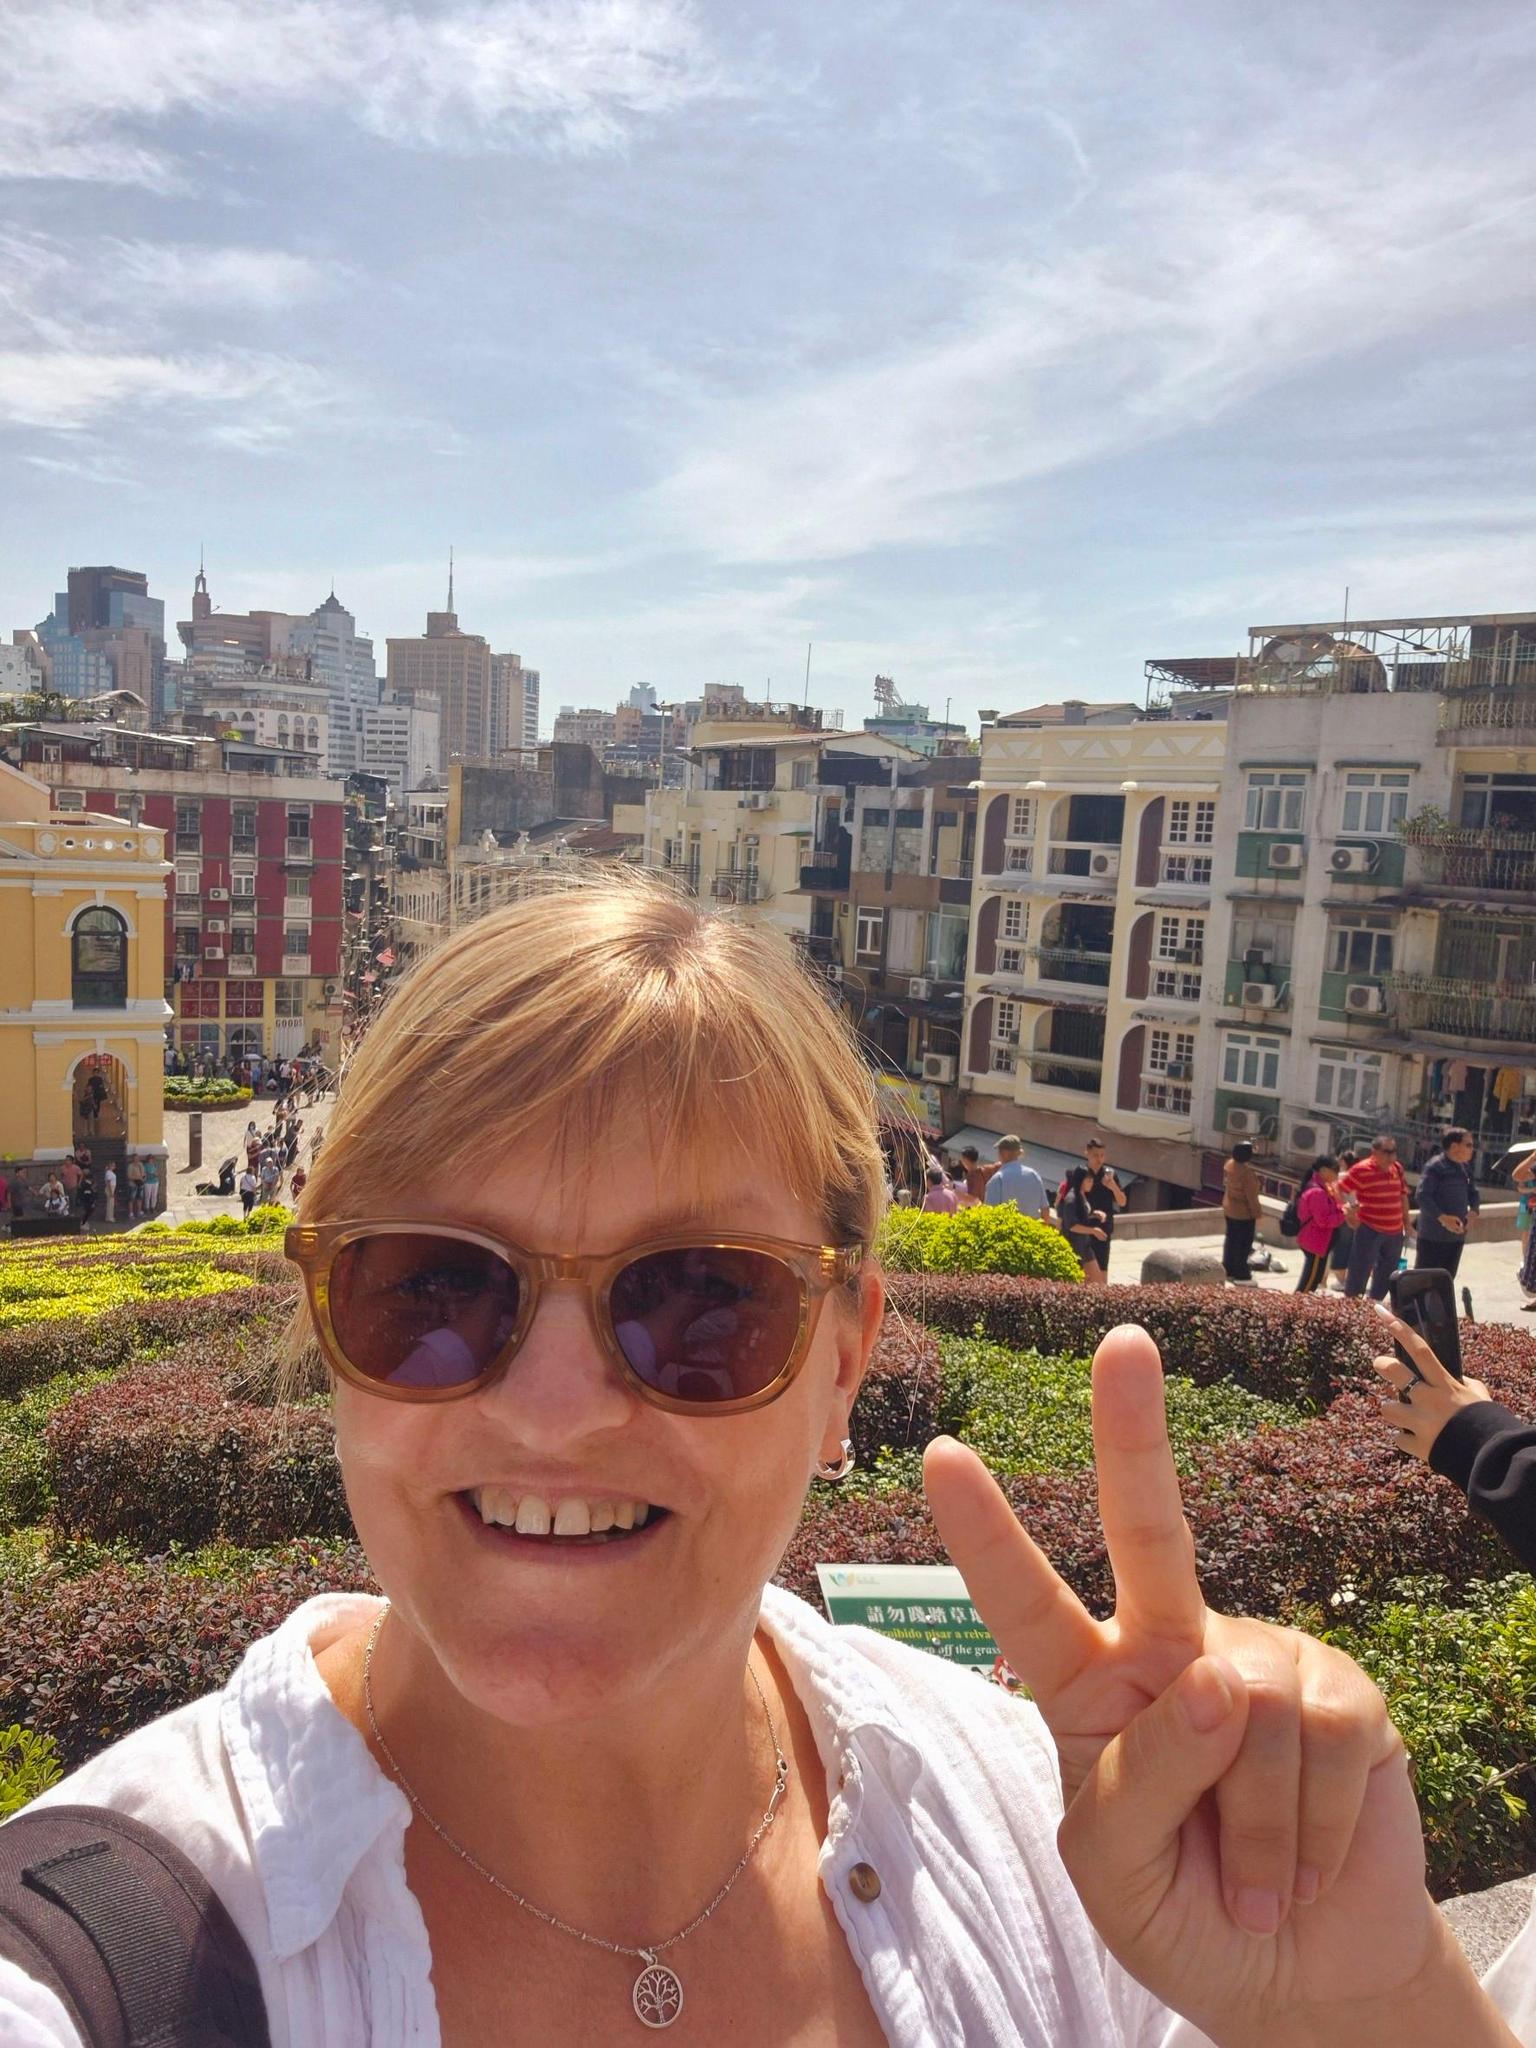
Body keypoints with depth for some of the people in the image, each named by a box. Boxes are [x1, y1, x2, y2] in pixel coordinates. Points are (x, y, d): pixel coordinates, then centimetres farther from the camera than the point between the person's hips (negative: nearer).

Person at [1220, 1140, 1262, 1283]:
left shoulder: (1229, 1165, -4)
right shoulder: (1247, 1172, -29)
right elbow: (1251, 1196, -23)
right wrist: (1257, 1212, -12)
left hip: (1229, 1209, 8)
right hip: (1244, 1213, -8)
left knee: (1231, 1239, 20)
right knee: (1243, 1244, 2)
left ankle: (1229, 1269, 30)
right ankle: (1242, 1276, 10)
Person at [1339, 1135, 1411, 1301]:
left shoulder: (1397, 1169, 8)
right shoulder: (1361, 1170, -13)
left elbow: (1403, 1197, 16)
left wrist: (1407, 1226, 16)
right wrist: (1349, 1213, -11)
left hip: (1395, 1232, 7)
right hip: (1369, 1232, -7)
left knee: (1386, 1275, 18)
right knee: (1359, 1273, -3)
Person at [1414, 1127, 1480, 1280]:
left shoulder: (1465, 1167, 10)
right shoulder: (1435, 1166, -15)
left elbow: (1473, 1193, 17)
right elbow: (1422, 1196, -21)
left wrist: (1473, 1211, -4)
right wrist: (1442, 1217, -29)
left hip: (1457, 1235, 8)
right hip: (1433, 1235, -8)